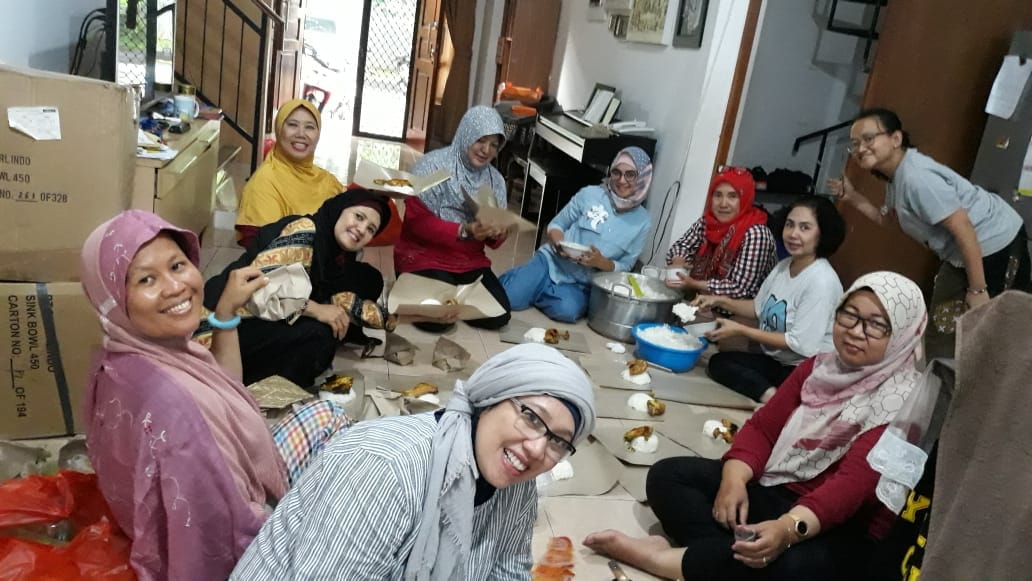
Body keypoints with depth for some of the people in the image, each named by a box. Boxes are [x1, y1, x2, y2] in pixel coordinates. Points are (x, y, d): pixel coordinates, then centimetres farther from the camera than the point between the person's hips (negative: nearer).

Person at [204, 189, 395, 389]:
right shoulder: (305, 232, -20)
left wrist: (390, 319, -1)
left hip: (273, 322, 9)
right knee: (317, 334, -32)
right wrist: (316, 309, -30)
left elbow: (343, 301, 8)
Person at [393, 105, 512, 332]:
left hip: (470, 262, 5)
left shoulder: (495, 179, 5)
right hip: (425, 257, -5)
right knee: (437, 318, -25)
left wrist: (496, 235, -18)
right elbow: (417, 221, -18)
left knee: (498, 316, -11)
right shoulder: (433, 165, -13)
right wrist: (464, 231, -30)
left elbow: (497, 234, 8)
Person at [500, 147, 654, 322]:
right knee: (507, 297, -23)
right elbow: (556, 224, 4)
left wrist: (601, 262, -20)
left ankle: (527, 290, -4)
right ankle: (521, 283, 12)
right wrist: (559, 244, -19)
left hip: (582, 284, 1)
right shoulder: (590, 194, -6)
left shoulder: (642, 222, -2)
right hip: (551, 262, -1)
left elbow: (624, 268, 2)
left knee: (568, 310, -33)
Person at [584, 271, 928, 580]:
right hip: (773, 490, 7)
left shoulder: (902, 402, -13)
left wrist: (787, 529, -41)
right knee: (667, 475, -9)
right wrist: (734, 479, -16)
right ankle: (735, 553, -27)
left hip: (841, 529, -6)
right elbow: (763, 426, 4)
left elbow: (852, 484, -25)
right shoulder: (821, 366, 9)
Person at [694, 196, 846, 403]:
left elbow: (801, 344, -22)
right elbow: (759, 308, 16)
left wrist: (741, 330, -18)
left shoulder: (822, 281, -21)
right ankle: (770, 394, -17)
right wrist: (720, 301, 1)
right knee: (718, 362, -7)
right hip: (777, 361, 8)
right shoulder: (783, 266, 3)